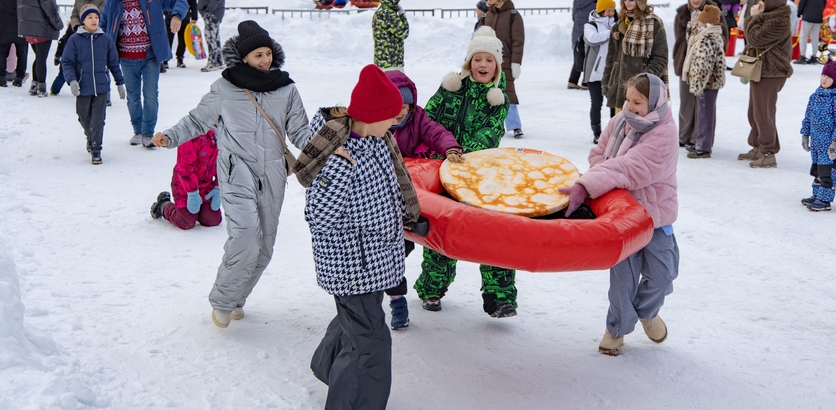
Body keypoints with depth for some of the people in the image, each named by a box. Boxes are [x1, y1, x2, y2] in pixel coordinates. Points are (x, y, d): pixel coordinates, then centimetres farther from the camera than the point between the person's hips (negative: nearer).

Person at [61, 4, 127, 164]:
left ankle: (96, 148, 3)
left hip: (101, 86, 0)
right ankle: (91, 138, 40)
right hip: (83, 88, 0)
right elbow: (67, 62, -4)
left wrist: (120, 82, 12)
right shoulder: (75, 40, -4)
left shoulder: (106, 39, 2)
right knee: (84, 118, 14)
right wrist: (72, 80, -18)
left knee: (98, 119, -5)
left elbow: (113, 63, 10)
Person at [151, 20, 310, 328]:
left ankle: (236, 298, 30)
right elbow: (198, 120, 10)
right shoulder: (224, 88, -1)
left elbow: (300, 131, 8)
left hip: (272, 175, 4)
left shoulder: (286, 89, 5)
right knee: (246, 236, -21)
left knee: (264, 247, 9)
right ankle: (222, 300, -3)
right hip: (237, 170, -4)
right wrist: (171, 136, -5)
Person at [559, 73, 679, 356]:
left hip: (655, 214, -3)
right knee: (623, 275, 3)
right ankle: (617, 328, 24)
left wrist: (586, 187, -37)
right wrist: (596, 184, -14)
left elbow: (627, 169, -31)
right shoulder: (620, 121, -2)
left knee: (661, 274, 5)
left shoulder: (663, 134, -21)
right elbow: (598, 154, 7)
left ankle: (646, 311, 37)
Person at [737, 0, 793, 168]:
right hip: (760, 71, 11)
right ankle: (758, 148, 29)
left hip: (769, 74, -11)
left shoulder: (778, 21, -21)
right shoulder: (770, 16, 13)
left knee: (763, 114, -6)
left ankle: (768, 154, 0)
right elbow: (756, 40, 19)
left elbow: (756, 38, -23)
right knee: (755, 113, 17)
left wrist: (754, 17, -14)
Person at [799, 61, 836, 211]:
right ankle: (817, 195, 28)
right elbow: (808, 116, 15)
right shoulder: (816, 95, 7)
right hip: (816, 140, 7)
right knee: (816, 168, 16)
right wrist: (805, 134, 15)